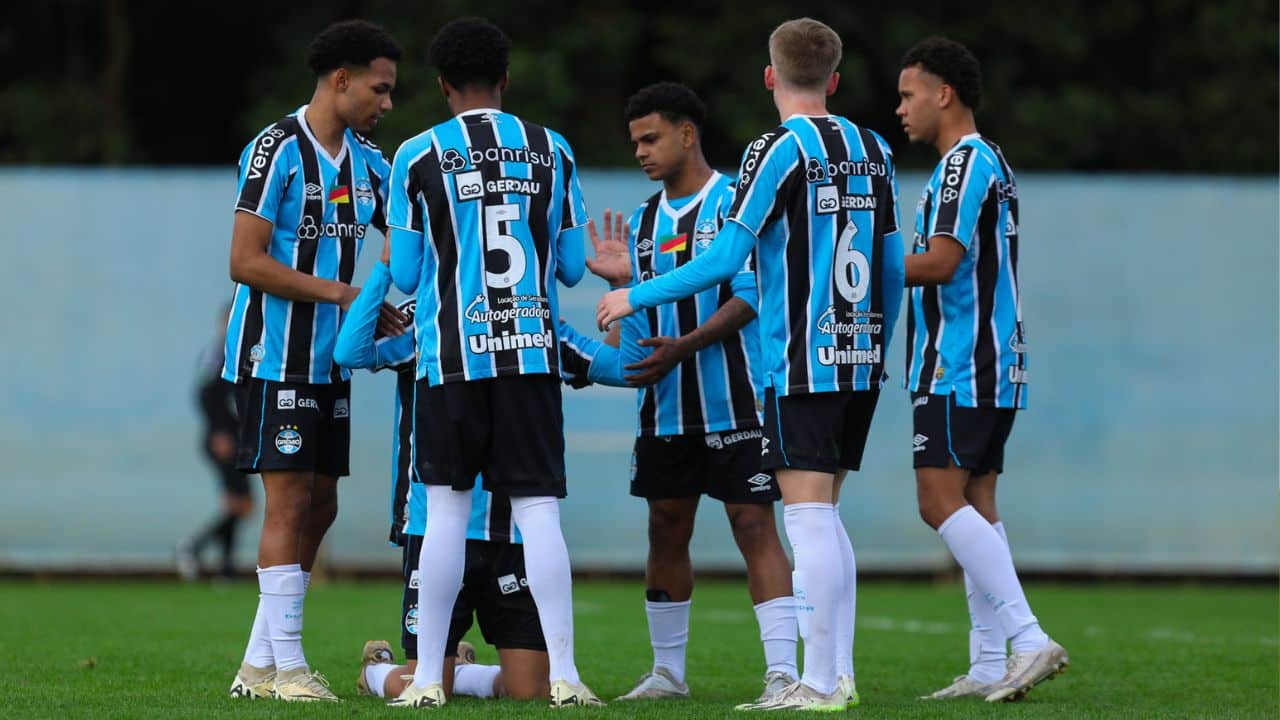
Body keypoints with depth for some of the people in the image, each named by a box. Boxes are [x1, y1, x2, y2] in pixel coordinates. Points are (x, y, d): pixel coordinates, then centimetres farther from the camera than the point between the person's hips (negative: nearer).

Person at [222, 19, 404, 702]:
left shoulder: (368, 161, 11)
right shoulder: (277, 150, -13)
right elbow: (245, 263, -17)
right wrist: (344, 293, -18)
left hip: (330, 363, 8)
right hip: (276, 357, -8)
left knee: (319, 508, 8)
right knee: (290, 504, -9)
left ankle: (259, 664, 14)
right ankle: (286, 667, -5)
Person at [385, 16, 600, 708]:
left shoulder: (417, 157, -1)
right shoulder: (551, 150, 6)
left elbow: (406, 275, 2)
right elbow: (572, 266, 8)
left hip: (452, 356, -1)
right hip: (532, 351, 1)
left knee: (446, 509, 5)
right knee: (539, 509, 0)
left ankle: (427, 677, 5)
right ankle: (563, 675, -6)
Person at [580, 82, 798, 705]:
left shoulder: (738, 203, -5)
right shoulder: (643, 221, 15)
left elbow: (750, 294, -14)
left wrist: (687, 344, -22)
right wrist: (621, 278, 0)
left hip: (733, 400, -7)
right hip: (664, 405, 7)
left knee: (753, 525, -10)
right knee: (666, 530, 9)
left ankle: (781, 671, -13)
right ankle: (667, 672, 19)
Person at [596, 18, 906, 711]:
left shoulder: (780, 151, -10)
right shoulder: (873, 151, 11)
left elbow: (724, 258, -13)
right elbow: (892, 268, 14)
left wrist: (636, 295, -2)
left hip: (802, 362, -7)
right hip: (860, 360, 7)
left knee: (808, 513, -7)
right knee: (824, 514, 14)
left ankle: (818, 683, -9)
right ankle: (841, 673, 13)